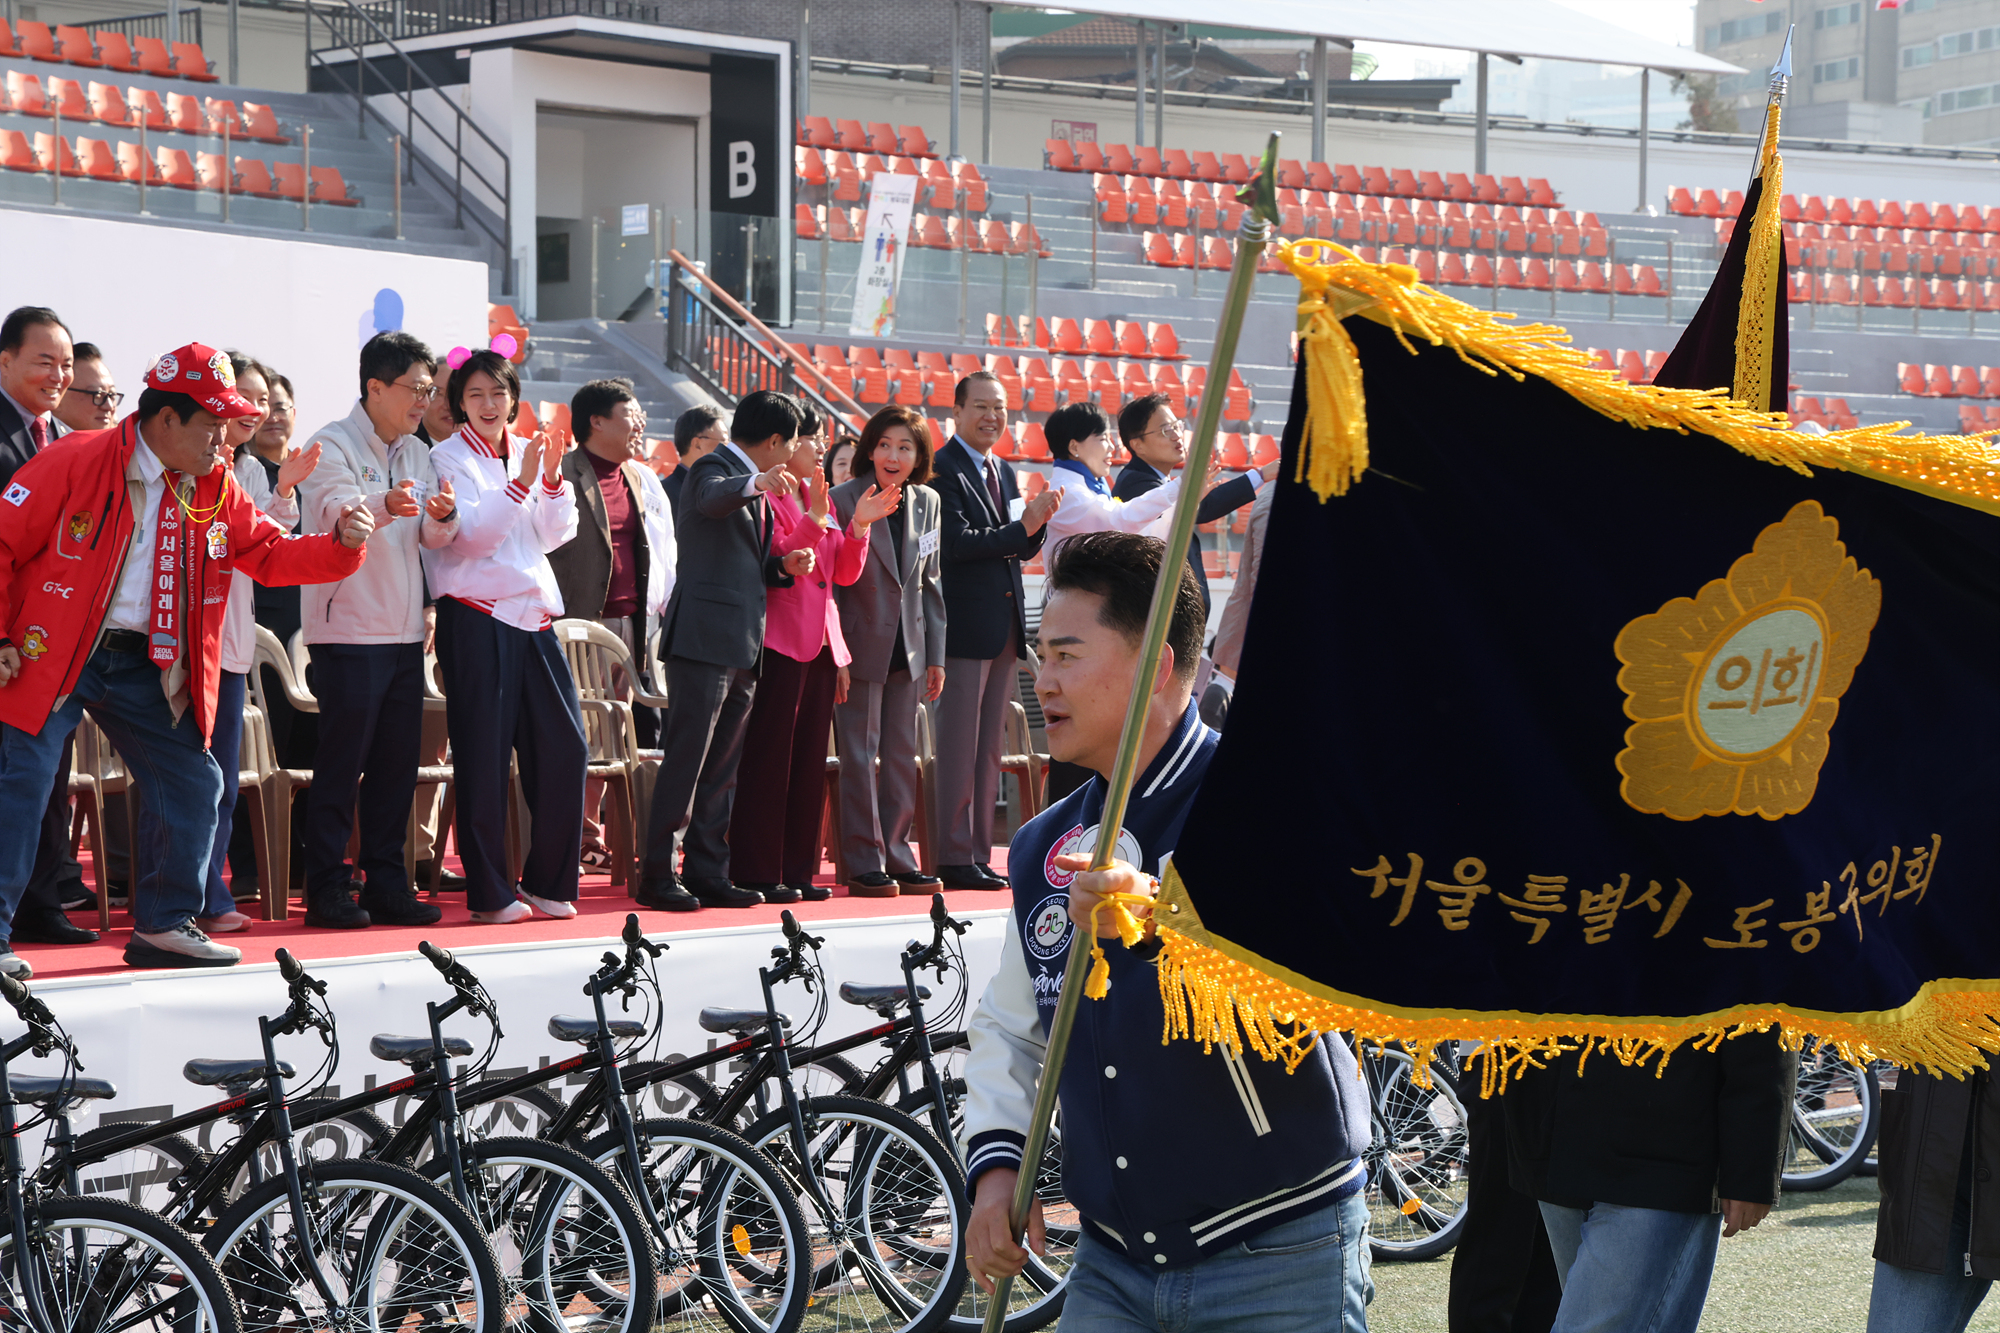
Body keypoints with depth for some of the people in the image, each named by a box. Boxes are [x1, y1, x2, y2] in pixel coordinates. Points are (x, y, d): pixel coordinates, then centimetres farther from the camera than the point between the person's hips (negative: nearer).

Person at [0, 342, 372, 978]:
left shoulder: (214, 486, 6)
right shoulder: (78, 461, -13)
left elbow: (271, 554, 9)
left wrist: (340, 544, -10)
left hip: (144, 664, 6)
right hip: (54, 656, -6)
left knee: (191, 781, 6)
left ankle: (162, 925, 20)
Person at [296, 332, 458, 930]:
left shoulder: (416, 453, 15)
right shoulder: (333, 445, -6)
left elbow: (431, 537, 9)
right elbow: (334, 512, -24)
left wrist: (442, 516, -16)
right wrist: (384, 506, -46)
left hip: (404, 633, 7)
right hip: (348, 630, -7)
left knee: (397, 765, 8)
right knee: (341, 764, -5)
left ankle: (386, 885, 15)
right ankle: (327, 890, 0)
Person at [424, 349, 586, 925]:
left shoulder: (527, 452, 15)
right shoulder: (449, 459, 0)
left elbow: (556, 534, 10)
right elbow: (471, 531, -13)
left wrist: (554, 482, -6)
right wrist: (519, 485, -22)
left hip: (533, 616, 6)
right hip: (476, 617, -6)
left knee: (566, 746, 2)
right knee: (483, 753, -4)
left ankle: (547, 882, 14)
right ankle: (489, 893, 2)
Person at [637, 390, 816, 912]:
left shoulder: (757, 484, 21)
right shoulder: (713, 468, -7)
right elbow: (713, 498, -32)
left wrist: (784, 565, 9)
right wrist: (756, 484, -51)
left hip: (742, 645, 9)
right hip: (704, 638, -9)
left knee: (722, 767, 10)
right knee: (685, 760, -9)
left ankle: (707, 873, 15)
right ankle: (659, 875, -7)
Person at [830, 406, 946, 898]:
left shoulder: (926, 503, 7)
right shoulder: (843, 500, -8)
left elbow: (931, 582, 12)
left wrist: (935, 655, 10)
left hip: (907, 649, 5)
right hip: (861, 648, -5)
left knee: (903, 758, 8)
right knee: (861, 755, -2)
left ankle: (895, 856, 16)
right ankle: (865, 865, 3)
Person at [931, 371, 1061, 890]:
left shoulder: (1004, 472, 18)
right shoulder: (943, 469, -9)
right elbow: (957, 543, -18)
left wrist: (1037, 521, -2)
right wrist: (1021, 526, -21)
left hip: (1004, 625, 8)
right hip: (965, 625, -8)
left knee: (989, 748, 11)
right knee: (958, 747, -6)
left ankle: (979, 853, 15)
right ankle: (954, 858, -3)